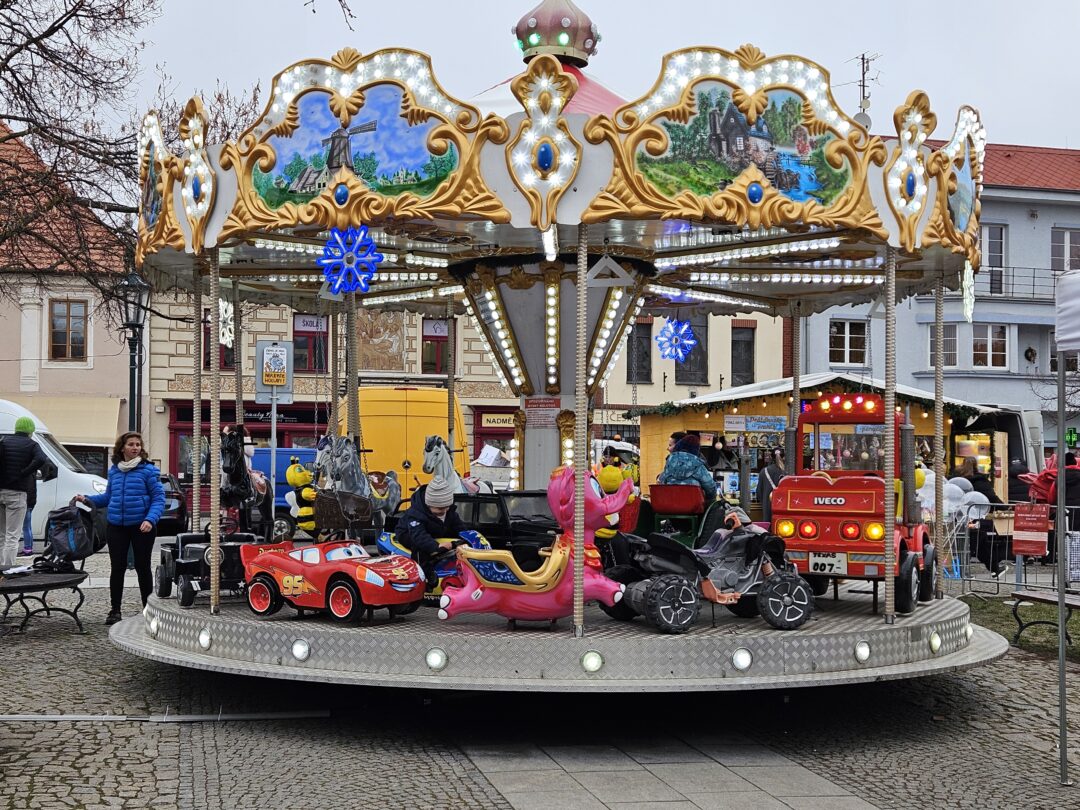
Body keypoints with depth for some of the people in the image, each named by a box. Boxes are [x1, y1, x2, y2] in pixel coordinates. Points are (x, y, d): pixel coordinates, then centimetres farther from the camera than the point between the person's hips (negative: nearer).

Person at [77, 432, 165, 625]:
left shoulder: (148, 470, -5)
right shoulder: (114, 470, 10)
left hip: (141, 527, -4)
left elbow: (158, 498, -8)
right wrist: (87, 499, 6)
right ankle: (115, 610, 15)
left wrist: (150, 519, -21)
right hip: (116, 526, 4)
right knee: (117, 567, 5)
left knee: (142, 567, 5)